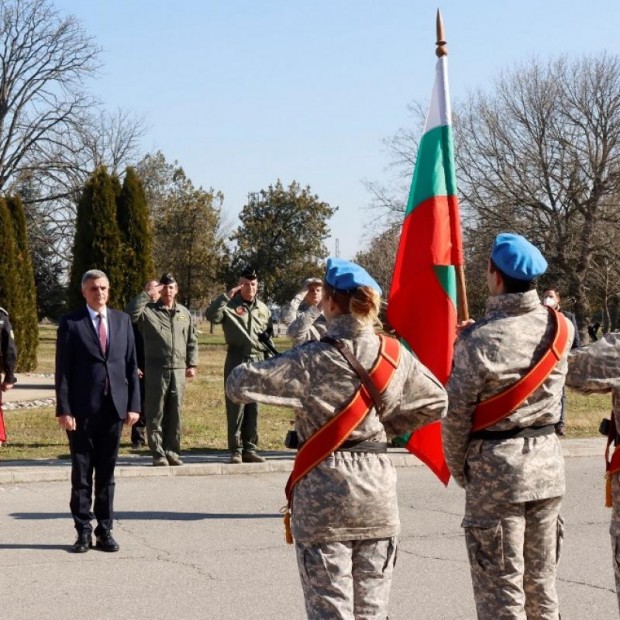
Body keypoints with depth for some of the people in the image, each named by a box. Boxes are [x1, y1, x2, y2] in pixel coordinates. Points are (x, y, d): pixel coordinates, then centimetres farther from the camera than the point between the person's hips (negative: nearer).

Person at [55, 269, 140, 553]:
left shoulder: (122, 320, 9)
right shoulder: (70, 323, -1)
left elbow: (131, 365, 9)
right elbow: (62, 370, -3)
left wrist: (134, 404, 2)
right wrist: (63, 410, -10)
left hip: (114, 407, 3)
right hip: (82, 408, -3)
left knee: (107, 472, 8)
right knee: (81, 472, 4)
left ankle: (105, 530, 15)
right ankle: (83, 531, 11)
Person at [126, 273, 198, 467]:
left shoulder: (184, 313, 14)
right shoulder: (148, 310, 1)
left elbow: (192, 341, 17)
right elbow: (129, 314, -18)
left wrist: (192, 364, 9)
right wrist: (147, 294, -16)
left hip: (178, 369, 3)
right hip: (156, 369, -3)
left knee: (175, 414, 6)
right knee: (156, 413, -1)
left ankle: (172, 451, 14)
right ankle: (158, 453, 4)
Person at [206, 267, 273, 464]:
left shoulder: (263, 308, 14)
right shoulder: (230, 305, -2)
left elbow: (269, 332, 21)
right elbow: (211, 315, -19)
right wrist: (226, 296, -24)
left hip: (258, 361, 5)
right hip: (237, 360, -4)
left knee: (253, 408, 7)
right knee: (236, 407, -3)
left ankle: (250, 449, 14)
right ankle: (236, 450, 2)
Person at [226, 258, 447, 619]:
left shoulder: (311, 360, -12)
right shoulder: (395, 355, 1)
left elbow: (239, 386, -13)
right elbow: (436, 402, 13)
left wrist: (249, 368, 9)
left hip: (324, 495, -4)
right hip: (378, 492, 4)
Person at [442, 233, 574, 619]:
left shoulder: (478, 340, -17)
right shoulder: (561, 327, -3)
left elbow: (456, 414, -11)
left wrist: (458, 469, 4)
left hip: (495, 469, -5)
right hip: (548, 463, 5)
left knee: (501, 589, 3)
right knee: (542, 582, 16)